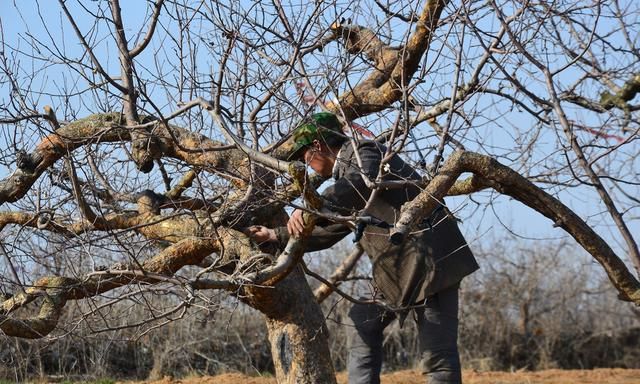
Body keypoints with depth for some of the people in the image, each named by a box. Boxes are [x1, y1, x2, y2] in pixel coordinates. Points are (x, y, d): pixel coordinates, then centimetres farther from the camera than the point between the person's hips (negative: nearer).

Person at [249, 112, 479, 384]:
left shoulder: (364, 152, -5)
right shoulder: (346, 174, 23)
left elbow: (364, 182, -30)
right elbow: (329, 232, 32)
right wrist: (277, 236, 32)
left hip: (431, 261, -10)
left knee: (437, 355, -11)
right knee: (363, 323, 18)